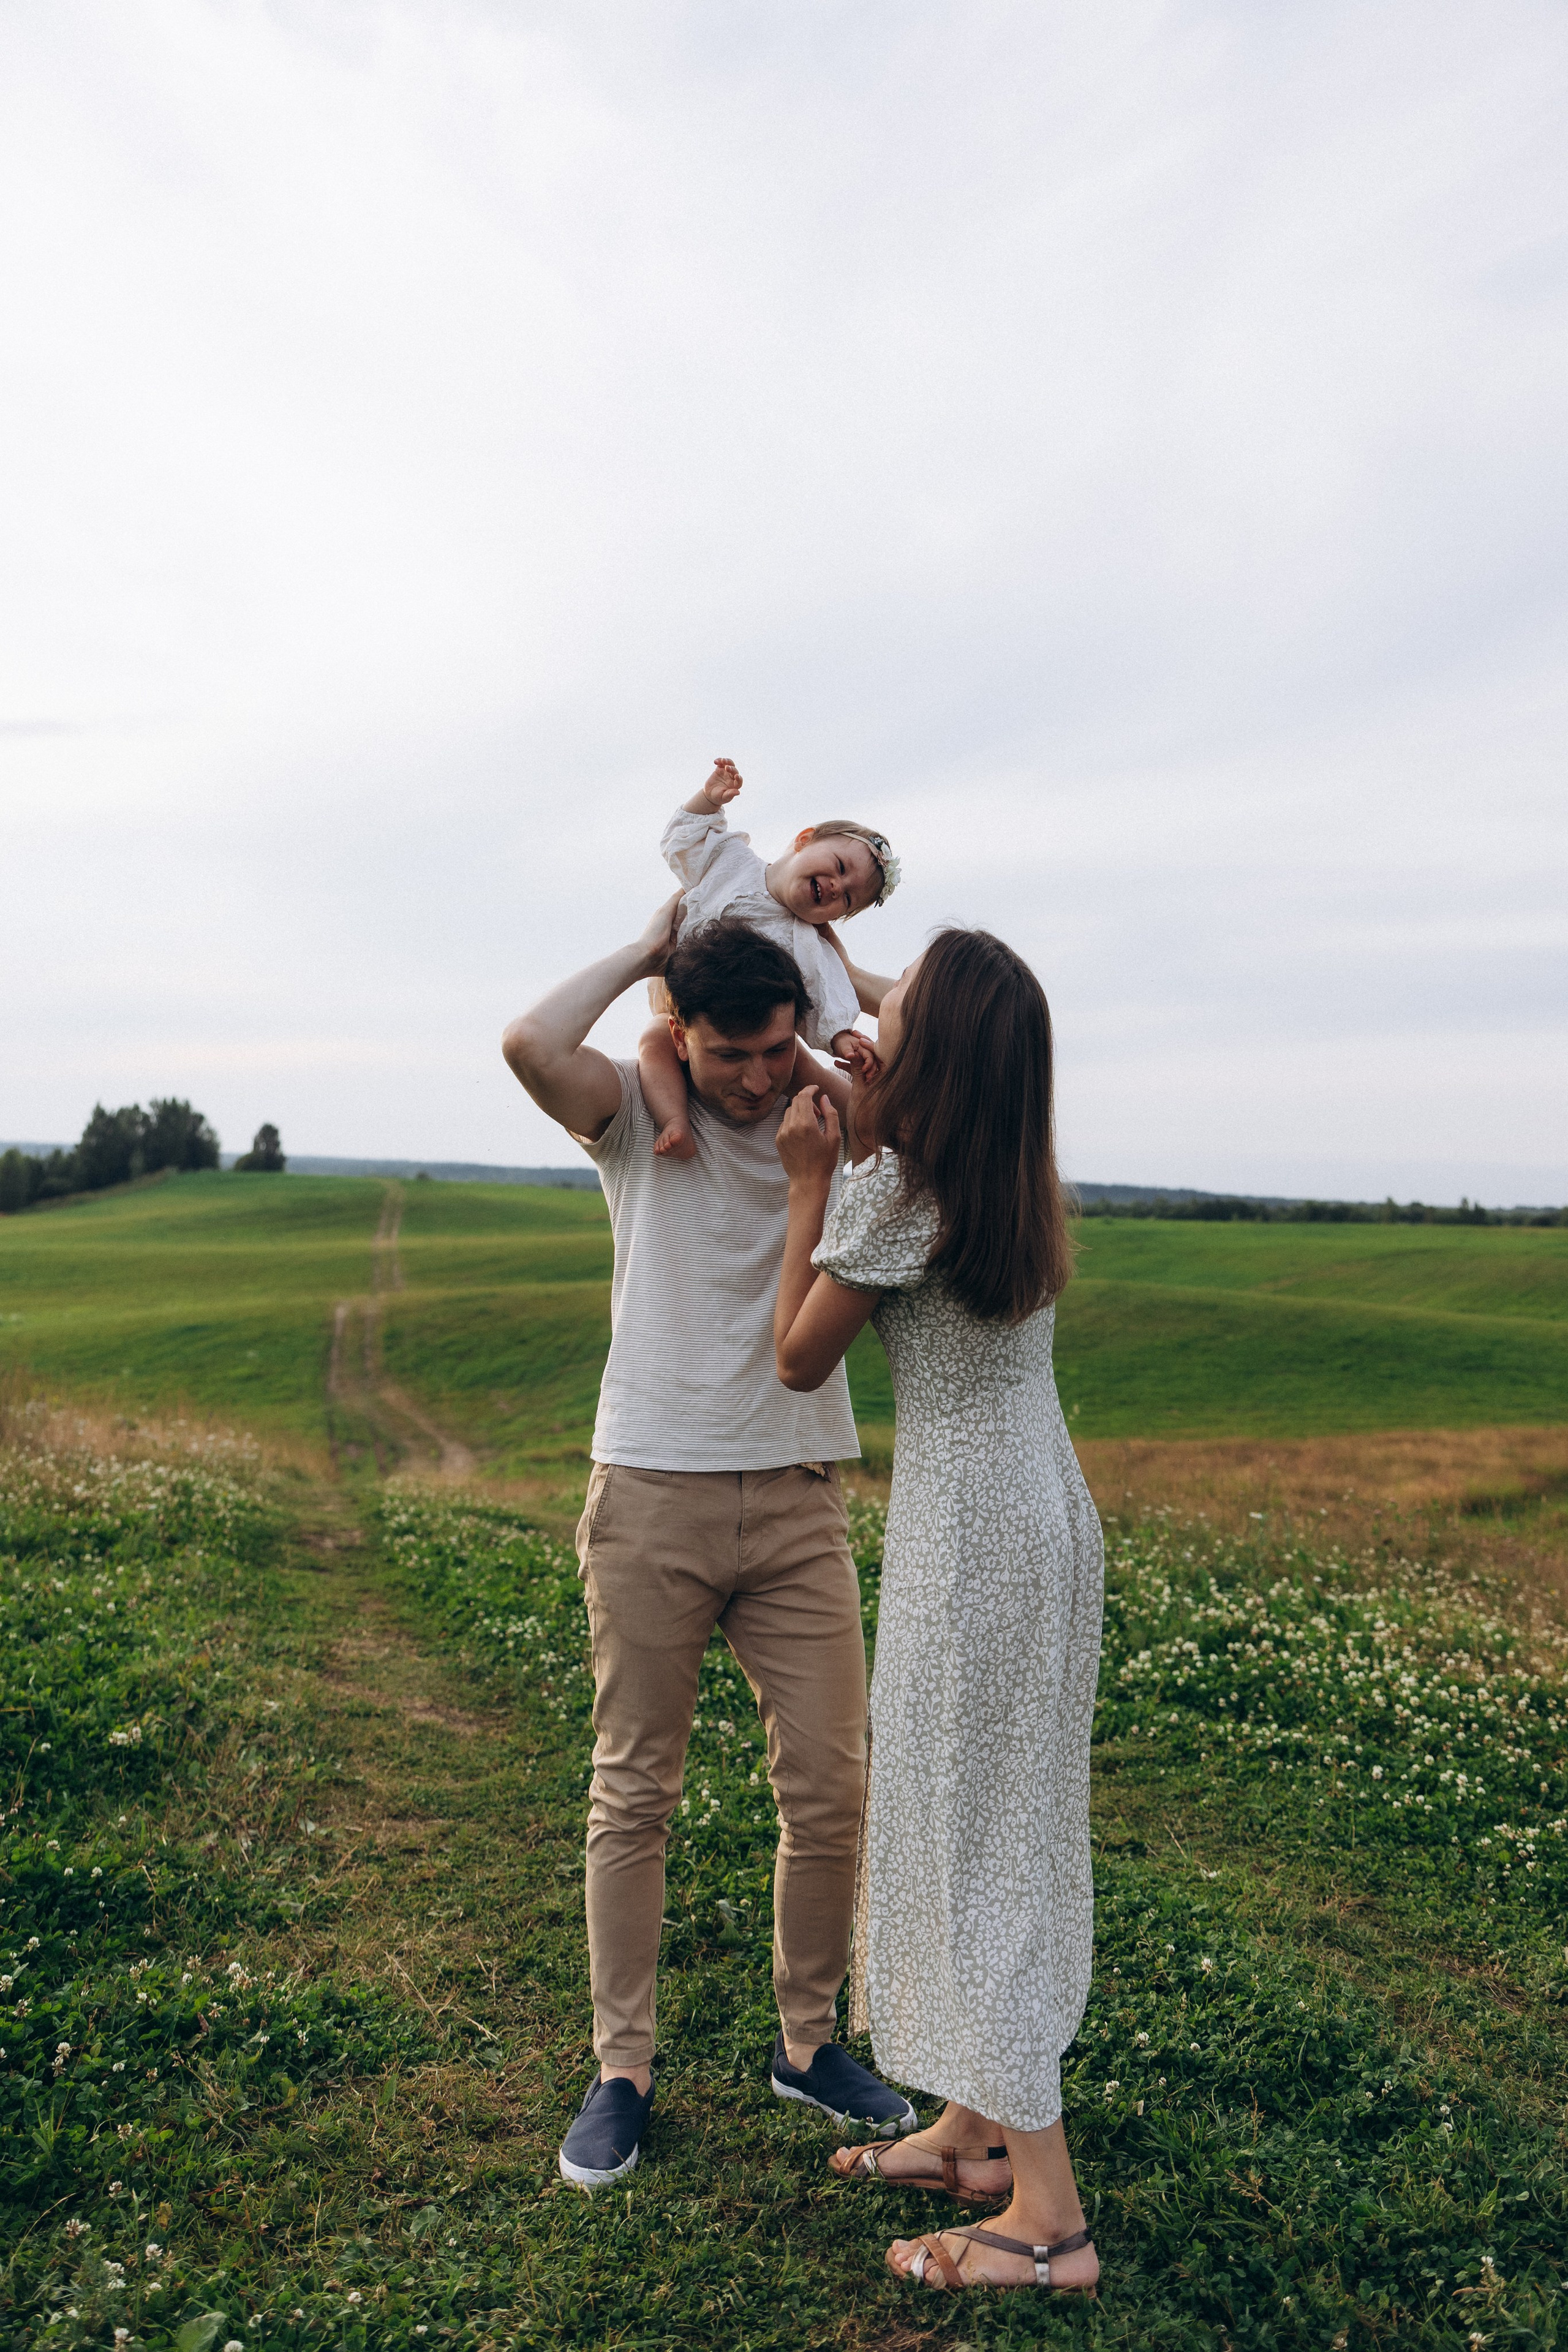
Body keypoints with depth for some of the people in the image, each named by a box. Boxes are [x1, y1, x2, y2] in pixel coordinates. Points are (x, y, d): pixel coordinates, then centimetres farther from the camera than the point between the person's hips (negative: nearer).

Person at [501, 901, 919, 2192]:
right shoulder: (638, 1116, -4)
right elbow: (531, 1044, -23)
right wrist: (647, 948, -11)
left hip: (798, 1502, 2)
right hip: (652, 1500, -2)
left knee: (831, 1788, 6)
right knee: (634, 1795, 7)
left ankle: (809, 2043, 28)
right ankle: (623, 2071, 24)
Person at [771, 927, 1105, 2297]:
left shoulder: (896, 1188, -19)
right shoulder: (1016, 1180, 5)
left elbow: (800, 1360, -9)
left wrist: (811, 1180, -6)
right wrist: (863, 1145, 11)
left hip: (969, 1536, -9)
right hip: (1047, 1515, 9)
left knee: (968, 1836, 2)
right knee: (1006, 1819, 17)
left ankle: (1049, 2215, 12)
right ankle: (978, 2121, 33)